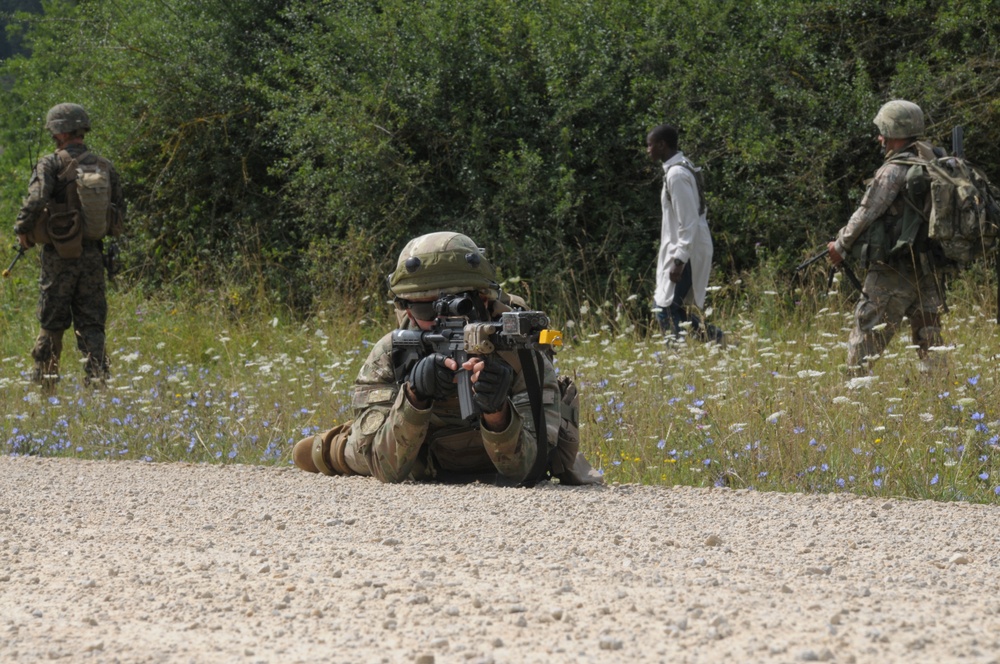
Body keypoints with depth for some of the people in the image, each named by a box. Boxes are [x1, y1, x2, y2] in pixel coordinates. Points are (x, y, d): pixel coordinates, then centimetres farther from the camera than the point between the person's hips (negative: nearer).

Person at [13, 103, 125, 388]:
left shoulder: (51, 164, -9)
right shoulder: (105, 166, 7)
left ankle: (45, 373, 14)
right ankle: (97, 373, -4)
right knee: (91, 321, 8)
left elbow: (36, 201, -22)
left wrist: (22, 230, -7)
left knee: (51, 320, 8)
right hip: (93, 253, 4)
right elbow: (119, 211, 11)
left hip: (60, 254, -4)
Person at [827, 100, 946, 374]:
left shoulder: (893, 171, -15)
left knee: (863, 344, -1)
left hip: (893, 274, -7)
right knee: (929, 342, 9)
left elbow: (867, 213, -10)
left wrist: (840, 245, 6)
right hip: (928, 273, 7)